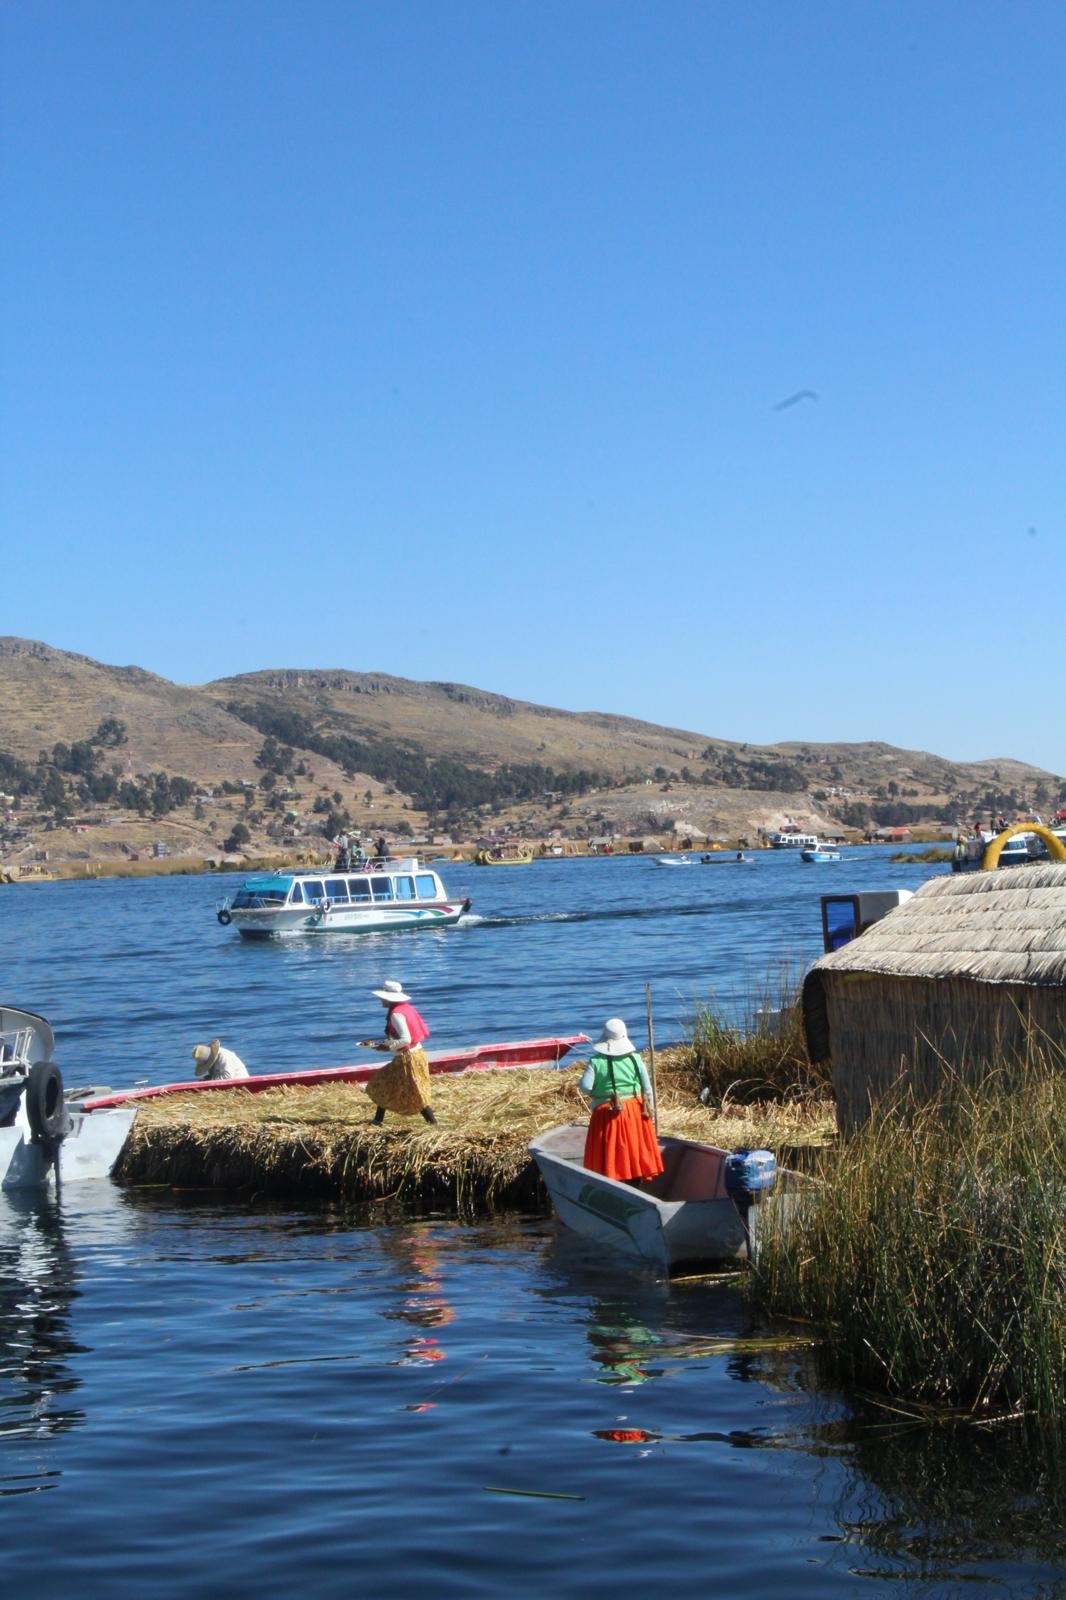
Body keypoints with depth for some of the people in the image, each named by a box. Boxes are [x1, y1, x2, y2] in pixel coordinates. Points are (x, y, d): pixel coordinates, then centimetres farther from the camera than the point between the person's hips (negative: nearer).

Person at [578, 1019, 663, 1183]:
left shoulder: (596, 1061, -9)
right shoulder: (635, 1059, -1)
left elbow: (585, 1086, -17)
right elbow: (647, 1088, 2)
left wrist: (597, 1094, 4)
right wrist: (649, 1109, 12)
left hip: (607, 1114, -3)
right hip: (635, 1112, 3)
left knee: (610, 1159, 4)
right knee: (634, 1156, 13)